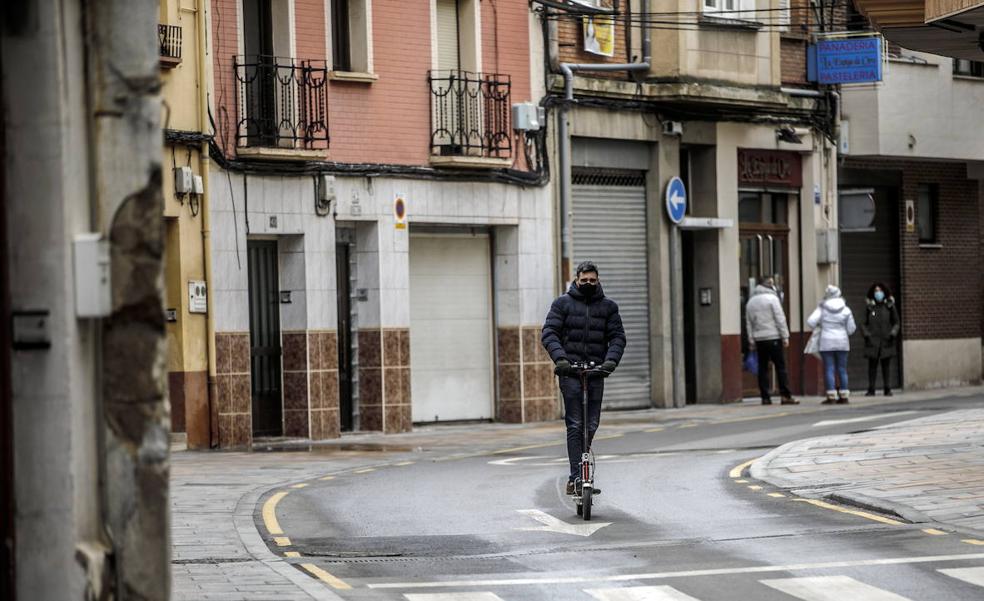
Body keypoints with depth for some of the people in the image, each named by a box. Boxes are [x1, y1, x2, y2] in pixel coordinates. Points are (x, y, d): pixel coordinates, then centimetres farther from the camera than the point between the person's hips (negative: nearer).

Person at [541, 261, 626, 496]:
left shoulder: (608, 307, 13)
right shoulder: (562, 304, 6)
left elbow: (617, 336, 6)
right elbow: (549, 333, -3)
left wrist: (611, 360, -14)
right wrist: (560, 358, -20)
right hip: (570, 371, -3)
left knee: (591, 426, 5)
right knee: (575, 425, -10)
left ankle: (579, 474, 18)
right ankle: (576, 478, -15)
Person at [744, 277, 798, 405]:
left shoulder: (750, 302, 13)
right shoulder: (772, 298, -4)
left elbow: (749, 324, 12)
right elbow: (780, 319, -8)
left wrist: (751, 342, 14)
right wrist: (785, 337, -6)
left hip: (759, 339, 5)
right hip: (773, 337, -5)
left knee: (762, 368, 7)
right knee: (780, 366, -4)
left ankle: (765, 397, 4)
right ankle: (786, 396, -8)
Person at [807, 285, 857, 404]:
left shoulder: (822, 308, -3)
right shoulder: (846, 310, 2)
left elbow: (811, 322, -11)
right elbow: (851, 329, 4)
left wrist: (818, 325, 10)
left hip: (826, 342, -2)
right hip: (842, 342, 2)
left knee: (829, 369, -1)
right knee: (842, 369, 8)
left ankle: (831, 396, -7)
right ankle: (844, 395, 9)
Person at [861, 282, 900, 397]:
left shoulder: (890, 306, 5)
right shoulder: (869, 308, 6)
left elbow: (896, 323, 10)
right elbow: (864, 324, 10)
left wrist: (893, 332, -8)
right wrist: (866, 333, -9)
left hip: (886, 341, 0)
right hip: (873, 341, 0)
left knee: (886, 366, 2)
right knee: (872, 365, -2)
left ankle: (887, 389, 7)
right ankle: (871, 390, 0)